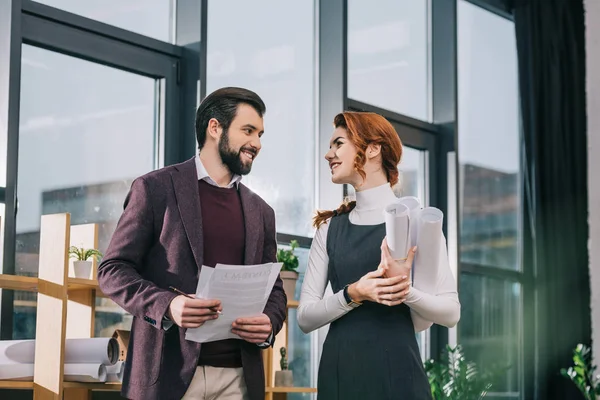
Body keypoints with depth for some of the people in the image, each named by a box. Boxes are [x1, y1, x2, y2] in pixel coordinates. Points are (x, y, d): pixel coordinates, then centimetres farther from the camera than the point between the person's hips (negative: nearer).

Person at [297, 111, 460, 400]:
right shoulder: (330, 227, 8)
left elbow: (450, 311, -3)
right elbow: (305, 316, 2)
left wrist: (406, 290, -21)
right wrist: (351, 295, -14)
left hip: (397, 369, -3)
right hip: (339, 371, 3)